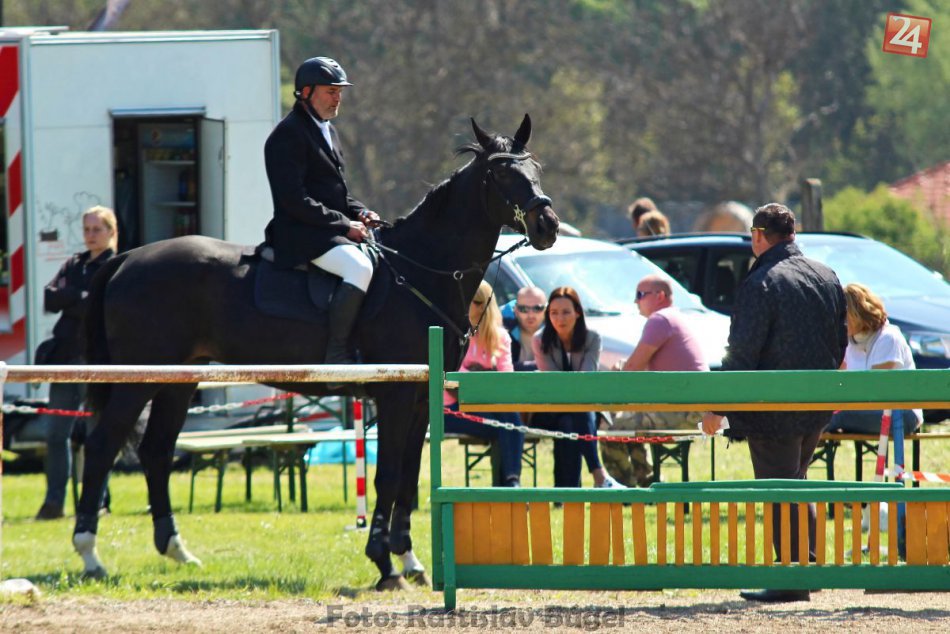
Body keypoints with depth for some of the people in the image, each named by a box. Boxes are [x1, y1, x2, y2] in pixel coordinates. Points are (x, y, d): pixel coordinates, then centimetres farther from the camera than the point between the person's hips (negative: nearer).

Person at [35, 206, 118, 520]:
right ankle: (54, 502, 7)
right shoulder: (74, 265, 17)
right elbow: (49, 299, 3)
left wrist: (67, 299, -9)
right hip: (66, 356, 5)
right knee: (55, 433, 2)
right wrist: (82, 299, -12)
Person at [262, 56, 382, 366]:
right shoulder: (288, 135, -10)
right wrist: (344, 225, -17)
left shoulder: (328, 131, 21)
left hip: (334, 232, 10)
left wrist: (360, 213, 6)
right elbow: (294, 201, -17)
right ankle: (336, 354, -30)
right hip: (300, 234, -10)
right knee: (360, 268, -31)